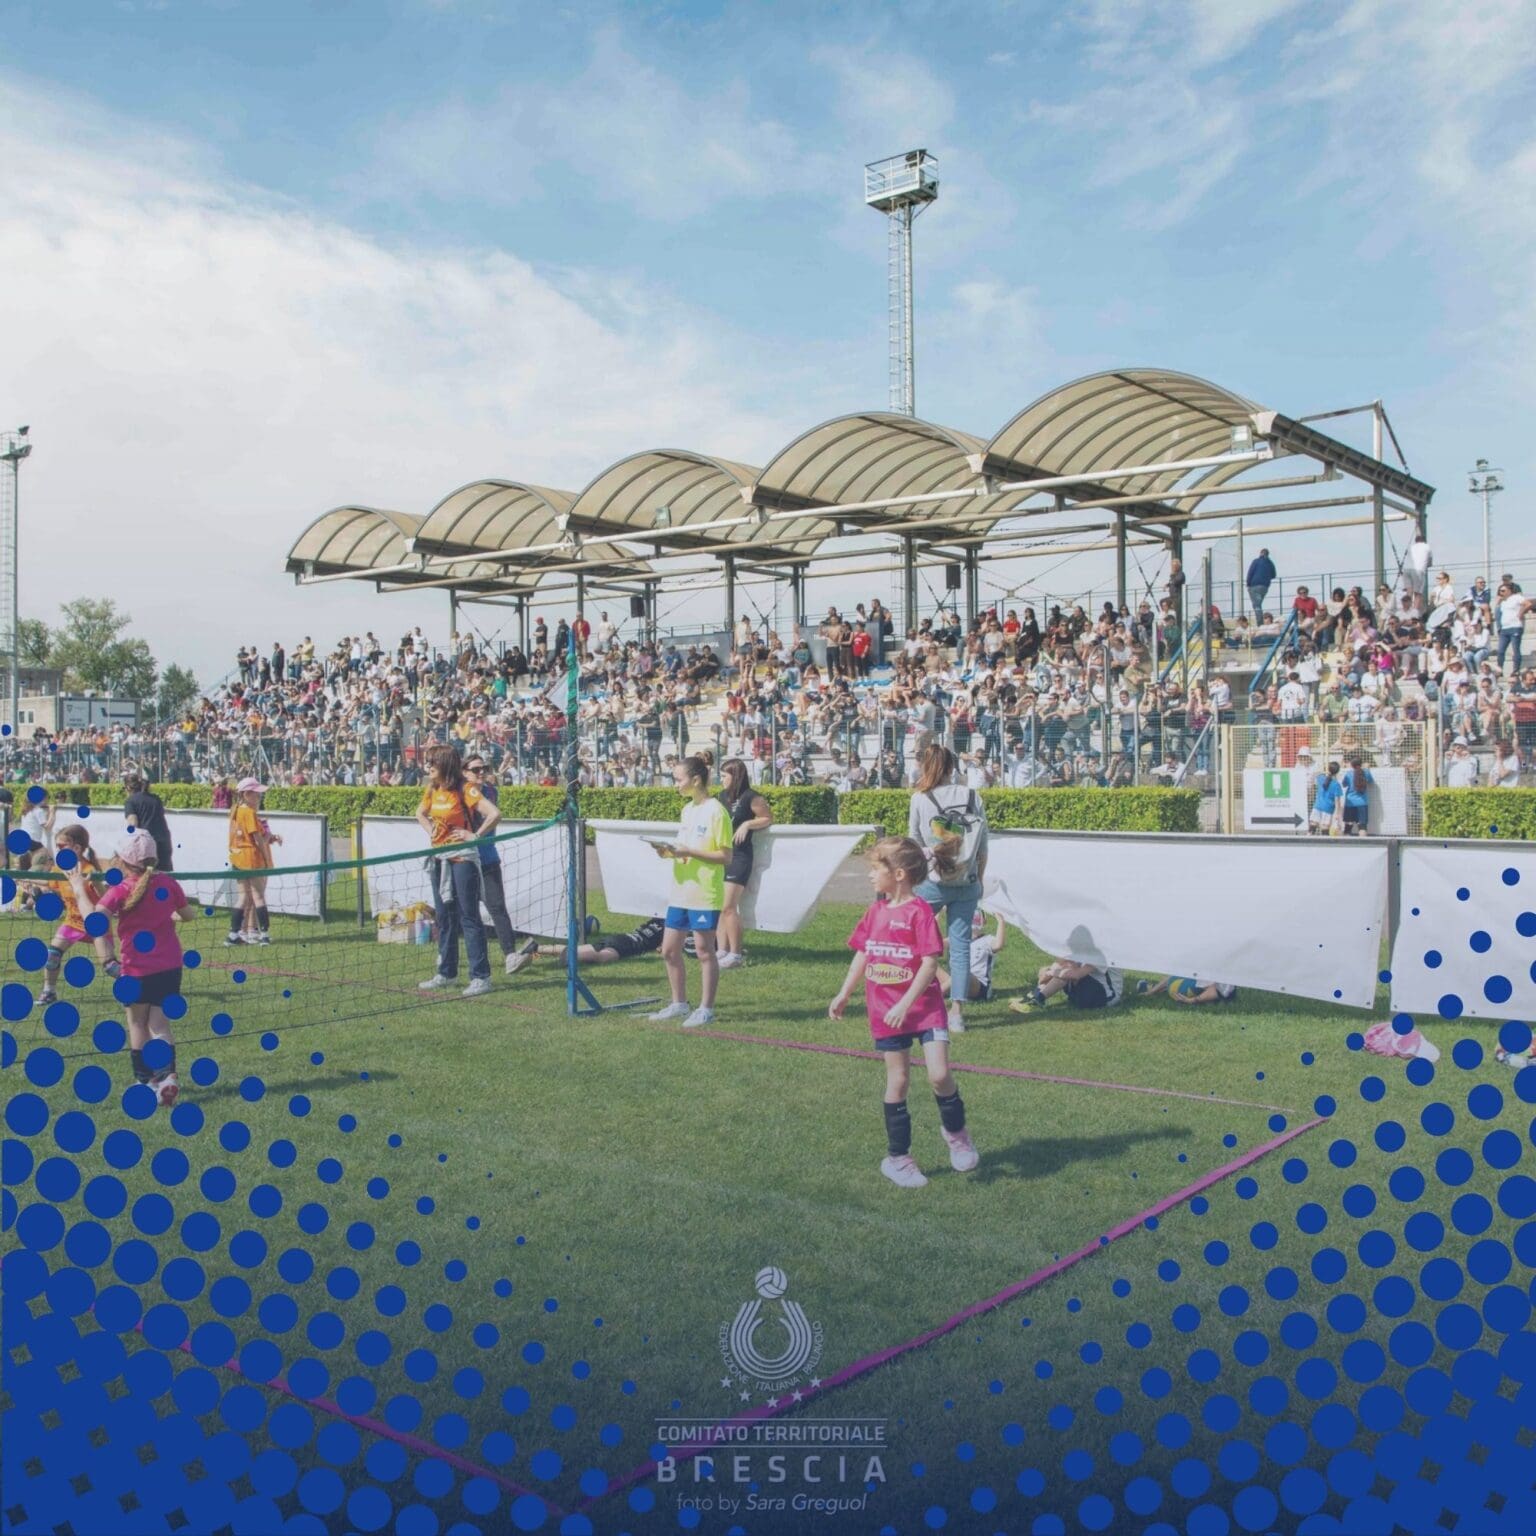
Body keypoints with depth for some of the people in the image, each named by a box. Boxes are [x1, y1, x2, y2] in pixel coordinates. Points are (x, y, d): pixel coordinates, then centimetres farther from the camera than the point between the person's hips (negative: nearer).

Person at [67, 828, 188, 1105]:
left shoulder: (121, 890, -14)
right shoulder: (167, 882, -1)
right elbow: (186, 913, 11)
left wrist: (79, 888, -14)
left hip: (138, 970, -4)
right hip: (170, 966, 4)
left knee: (137, 1024, 14)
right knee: (159, 1023, 8)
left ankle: (144, 1079, 20)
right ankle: (167, 1075, -9)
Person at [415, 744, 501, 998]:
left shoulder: (465, 789, -14)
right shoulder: (432, 790, 8)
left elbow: (494, 814, -24)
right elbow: (421, 813, 28)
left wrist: (474, 836, -16)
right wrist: (430, 830, 11)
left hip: (462, 859, -8)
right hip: (439, 858, 8)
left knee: (469, 917, -6)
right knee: (444, 917, 14)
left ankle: (481, 977, -3)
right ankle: (446, 973, 23)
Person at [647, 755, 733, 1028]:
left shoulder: (715, 811, -12)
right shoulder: (687, 810, 12)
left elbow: (725, 856, -14)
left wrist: (689, 852, -21)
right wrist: (669, 851, 1)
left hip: (705, 895, -8)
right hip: (680, 892, 8)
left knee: (704, 951, 2)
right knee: (669, 950, 12)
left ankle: (706, 1009, 12)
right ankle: (679, 1004, 25)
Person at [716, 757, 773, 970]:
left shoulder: (750, 797, -8)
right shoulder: (723, 795, 13)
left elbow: (768, 818, -3)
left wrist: (747, 824, -15)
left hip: (739, 856, -7)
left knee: (728, 907, -10)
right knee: (720, 907, 7)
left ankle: (735, 954, -3)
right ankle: (722, 951, 13)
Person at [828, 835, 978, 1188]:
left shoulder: (920, 911, -14)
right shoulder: (876, 911, 6)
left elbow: (930, 963, -18)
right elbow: (862, 954, 15)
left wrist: (905, 1004, -22)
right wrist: (843, 995, 15)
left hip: (924, 1007, -5)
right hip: (885, 1011, 5)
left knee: (939, 1074, -15)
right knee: (897, 1081, 10)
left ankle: (956, 1132, 14)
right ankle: (897, 1157, 19)